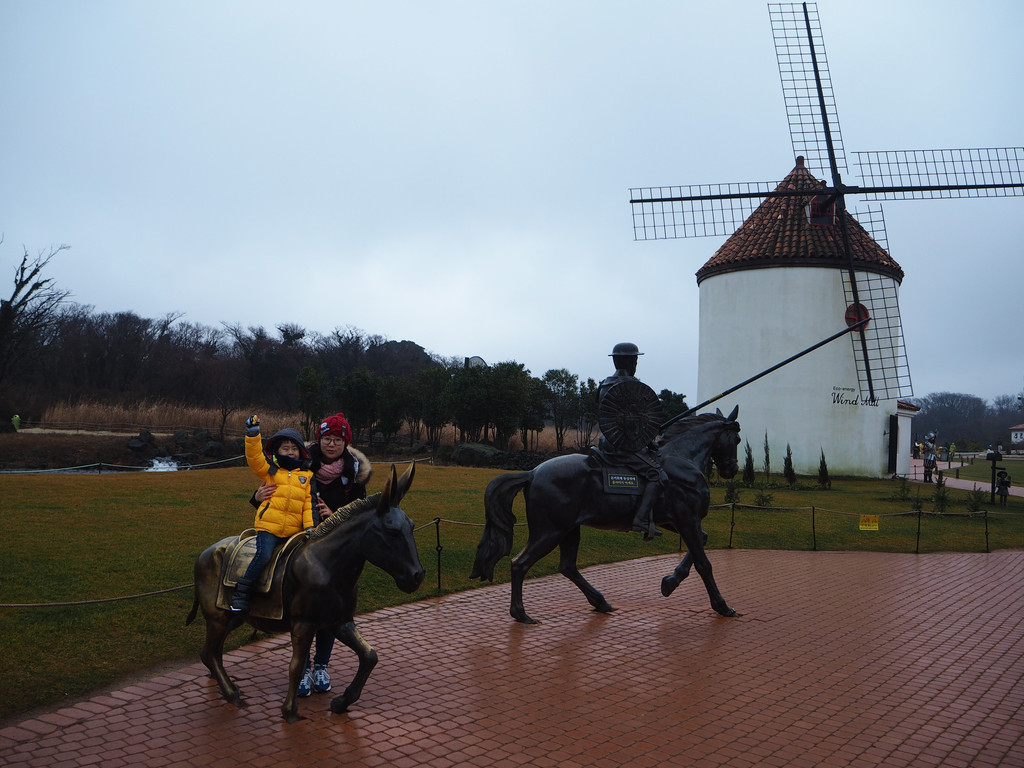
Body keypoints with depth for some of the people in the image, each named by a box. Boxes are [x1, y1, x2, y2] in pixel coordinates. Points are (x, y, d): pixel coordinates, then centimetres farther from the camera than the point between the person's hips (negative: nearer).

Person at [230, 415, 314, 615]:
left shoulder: (307, 476, 14)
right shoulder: (270, 470, 12)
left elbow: (309, 503, 10)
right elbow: (254, 456, -2)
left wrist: (309, 526, -2)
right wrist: (253, 434, -12)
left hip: (294, 531, 2)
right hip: (268, 526, -2)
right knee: (264, 555, -22)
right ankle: (241, 592, -11)